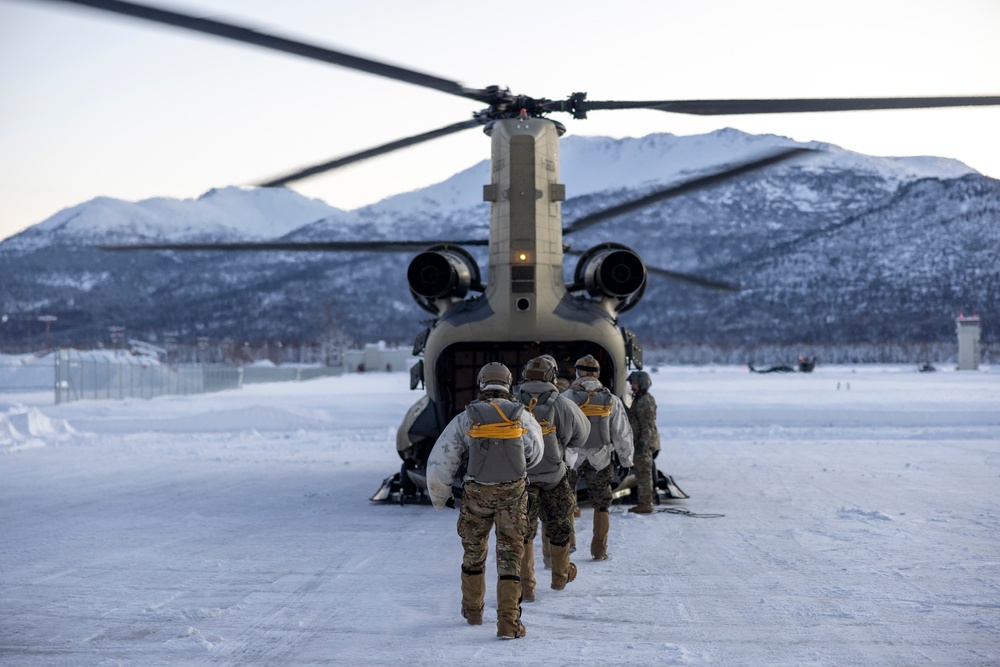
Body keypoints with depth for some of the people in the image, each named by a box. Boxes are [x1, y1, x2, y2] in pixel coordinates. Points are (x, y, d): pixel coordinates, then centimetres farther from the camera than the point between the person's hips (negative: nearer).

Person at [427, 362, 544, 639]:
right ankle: (508, 622, -7)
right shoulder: (522, 416, -2)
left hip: (477, 494, 1)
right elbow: (535, 454, 14)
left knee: (474, 552, 20)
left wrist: (440, 496, 11)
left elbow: (439, 461, -4)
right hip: (513, 493, 0)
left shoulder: (465, 418, -6)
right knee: (510, 556, 2)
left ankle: (473, 611, 35)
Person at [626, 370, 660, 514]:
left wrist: (642, 442, -26)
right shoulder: (639, 399, 19)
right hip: (641, 442, 11)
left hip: (644, 442, -11)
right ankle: (644, 503, 19)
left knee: (644, 473, -8)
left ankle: (646, 504, -6)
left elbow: (647, 424, -21)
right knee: (642, 473, 14)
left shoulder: (646, 401, -15)